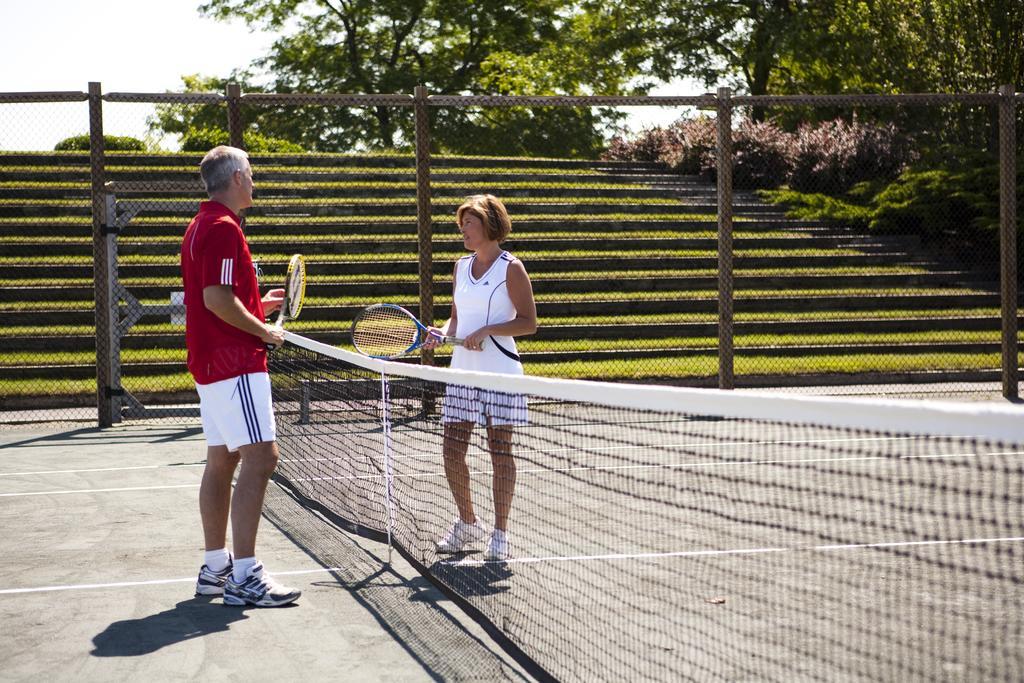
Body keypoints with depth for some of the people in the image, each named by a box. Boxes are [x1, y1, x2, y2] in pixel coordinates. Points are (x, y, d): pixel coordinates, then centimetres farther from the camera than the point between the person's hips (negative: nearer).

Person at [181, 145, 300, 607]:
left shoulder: (202, 225, 18)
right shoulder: (223, 227, -14)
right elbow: (218, 299, -23)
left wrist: (258, 306, 18)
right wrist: (264, 331, -11)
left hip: (212, 362, 11)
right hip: (235, 363, -11)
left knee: (221, 461, 12)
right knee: (260, 457, -12)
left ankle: (215, 568, 17)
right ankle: (244, 577, -14)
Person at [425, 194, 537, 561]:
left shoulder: (511, 268, -6)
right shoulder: (461, 267, 13)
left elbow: (528, 322, -8)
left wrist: (486, 331, -18)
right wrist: (442, 333, -2)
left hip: (499, 371, -6)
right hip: (462, 370, 6)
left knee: (500, 449, -1)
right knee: (452, 451, 4)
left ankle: (500, 534, 7)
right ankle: (467, 523, 22)